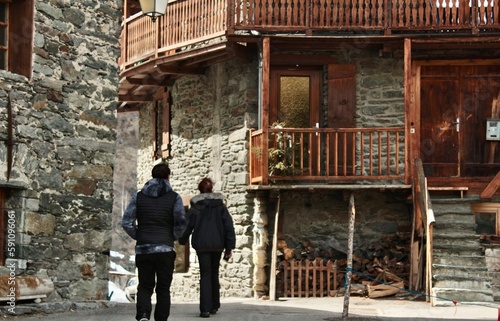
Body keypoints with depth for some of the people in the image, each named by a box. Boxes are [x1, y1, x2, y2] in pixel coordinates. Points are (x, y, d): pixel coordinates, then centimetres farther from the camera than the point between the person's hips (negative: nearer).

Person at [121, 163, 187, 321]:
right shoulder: (174, 197, -1)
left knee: (145, 286, 8)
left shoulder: (139, 196, 4)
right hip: (165, 249, -1)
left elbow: (126, 222, -3)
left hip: (143, 249, 1)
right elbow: (181, 222, -11)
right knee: (163, 288, 9)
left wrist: (138, 236, 10)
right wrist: (174, 237, 6)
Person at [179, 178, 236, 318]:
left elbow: (187, 226, 1)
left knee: (205, 276, 0)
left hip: (201, 245, -2)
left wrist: (182, 240, 19)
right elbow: (229, 226, 0)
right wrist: (229, 247, 2)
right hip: (217, 244, 2)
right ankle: (214, 306, 23)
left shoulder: (195, 208, 0)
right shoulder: (220, 206, 5)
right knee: (214, 274, 18)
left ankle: (205, 309, -10)